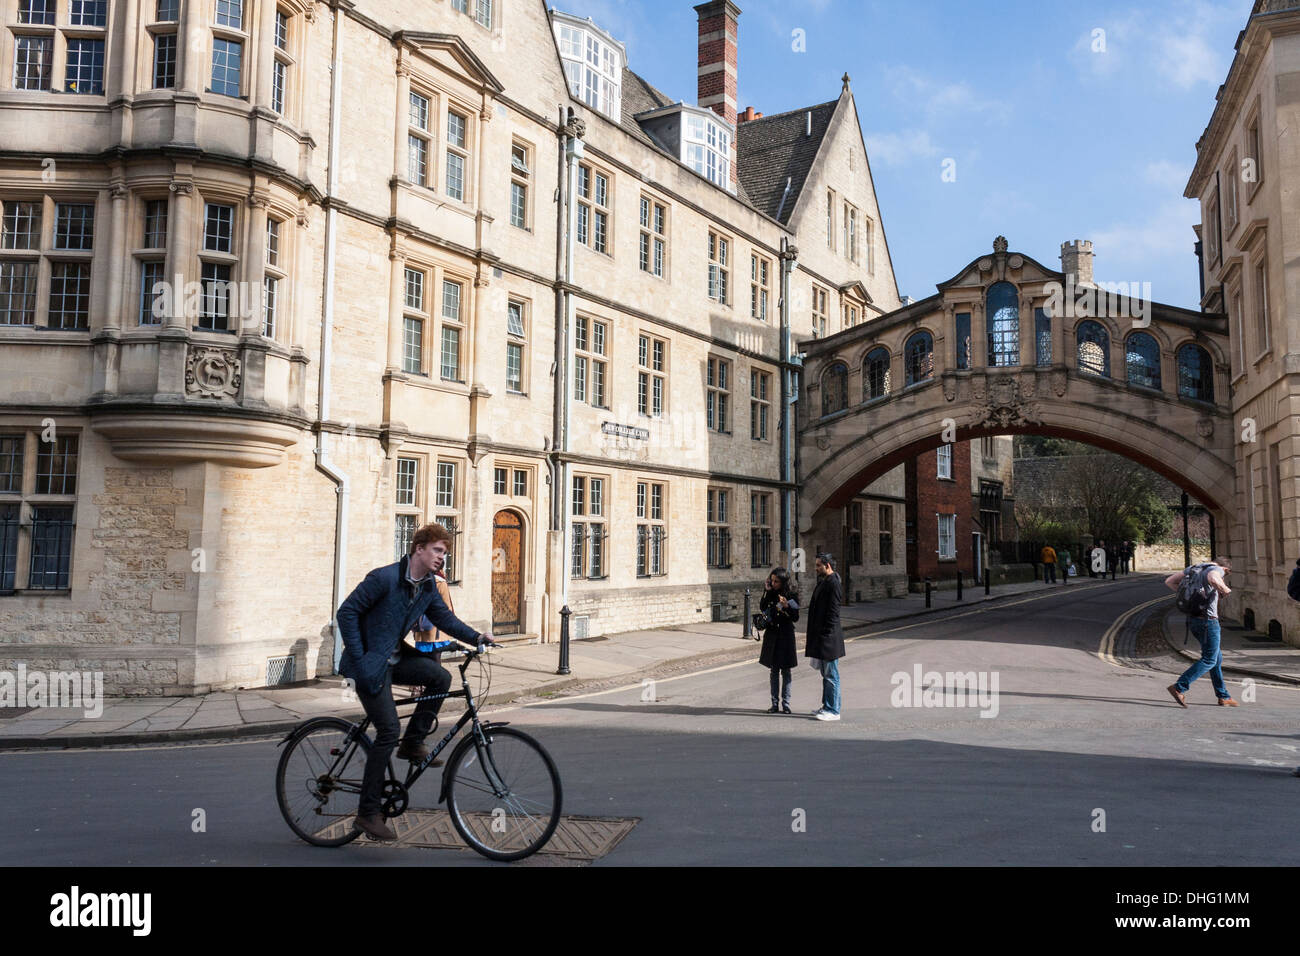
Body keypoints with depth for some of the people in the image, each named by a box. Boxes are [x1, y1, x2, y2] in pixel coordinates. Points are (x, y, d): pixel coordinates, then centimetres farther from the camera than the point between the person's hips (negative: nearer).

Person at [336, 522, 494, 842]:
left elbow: (443, 616, 10)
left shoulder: (427, 586, 3)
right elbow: (347, 612, -18)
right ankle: (368, 813, -3)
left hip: (395, 658, 8)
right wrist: (359, 659, -19)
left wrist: (476, 637, -6)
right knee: (389, 730, -12)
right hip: (371, 663, -7)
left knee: (440, 677, -11)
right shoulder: (384, 578, -20)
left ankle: (413, 743, 6)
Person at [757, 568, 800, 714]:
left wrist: (787, 606, -23)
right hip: (772, 635, 3)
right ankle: (775, 703, 12)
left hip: (785, 636, -3)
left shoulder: (791, 596, -6)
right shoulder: (771, 594, 4)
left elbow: (795, 617, -7)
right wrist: (766, 592, -11)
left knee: (785, 670, 2)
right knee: (774, 670, 7)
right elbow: (762, 608, -8)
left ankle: (785, 704, 8)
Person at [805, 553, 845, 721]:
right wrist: (811, 638, 19)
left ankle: (833, 711, 3)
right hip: (821, 637, 10)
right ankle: (828, 707, 24)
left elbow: (833, 613, -20)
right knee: (826, 674, 16)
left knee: (831, 675, -3)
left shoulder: (833, 583, -15)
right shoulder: (823, 582, 16)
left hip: (828, 637, -10)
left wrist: (826, 635, -21)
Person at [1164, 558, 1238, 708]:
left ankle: (1223, 696, 23)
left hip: (1193, 619, 8)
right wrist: (1225, 590, -12)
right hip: (1208, 618, -8)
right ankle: (1179, 687, -11)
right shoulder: (1217, 569, -7)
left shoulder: (1193, 568, 16)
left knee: (1217, 656, 18)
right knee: (1209, 660, -2)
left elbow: (1169, 581, 15)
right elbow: (1213, 579, -32)